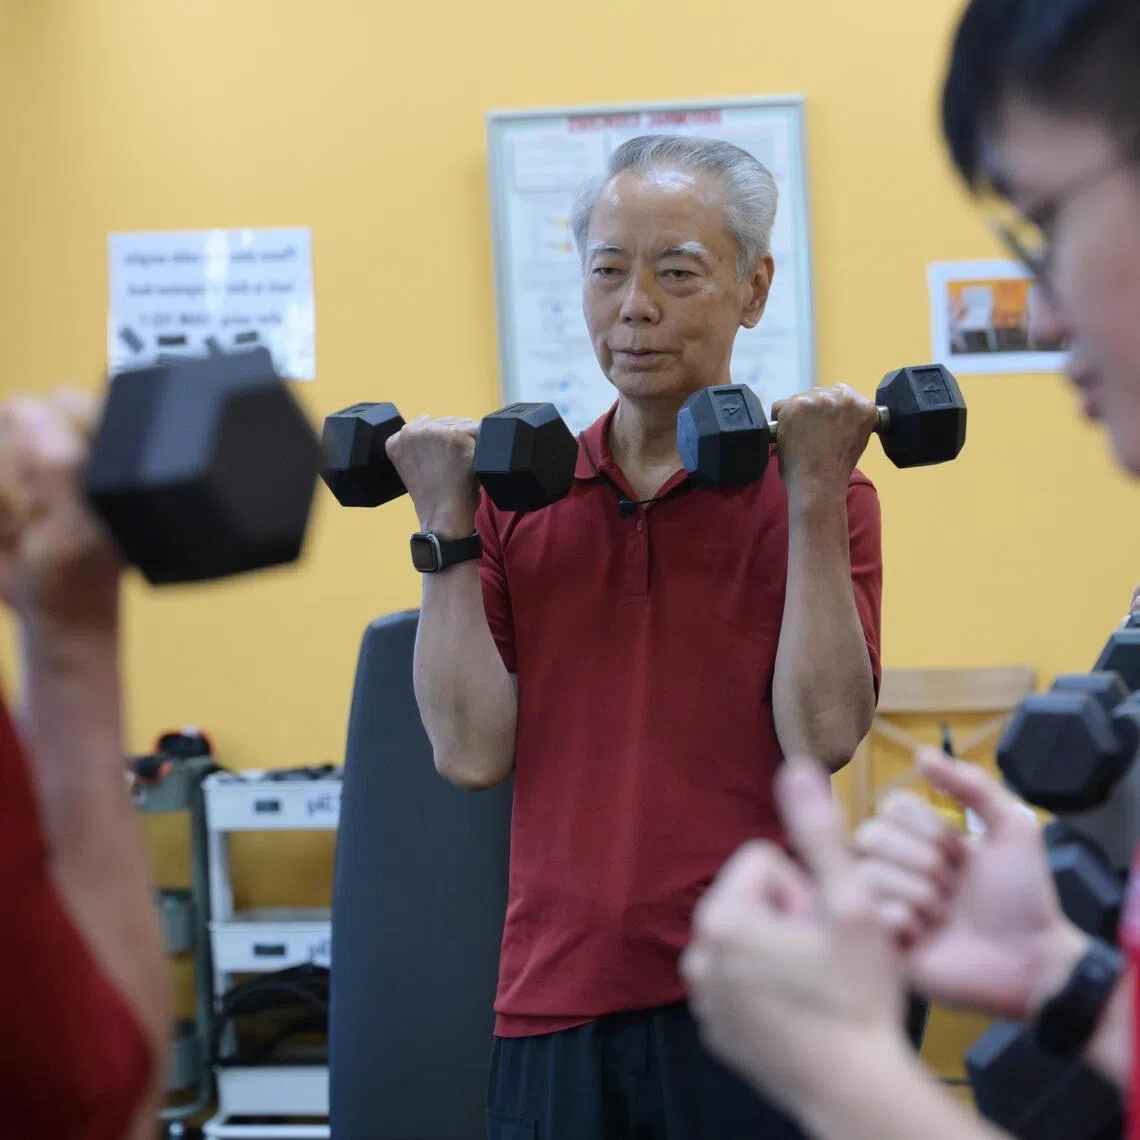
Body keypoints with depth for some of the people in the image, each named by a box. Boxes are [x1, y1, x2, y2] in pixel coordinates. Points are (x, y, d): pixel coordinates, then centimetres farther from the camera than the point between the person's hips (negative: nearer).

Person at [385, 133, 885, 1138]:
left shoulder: (819, 498, 2)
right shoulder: (517, 496, 8)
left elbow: (823, 735, -13)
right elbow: (472, 751, -2)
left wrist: (812, 496, -12)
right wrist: (447, 528, -3)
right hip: (556, 1005, 2)